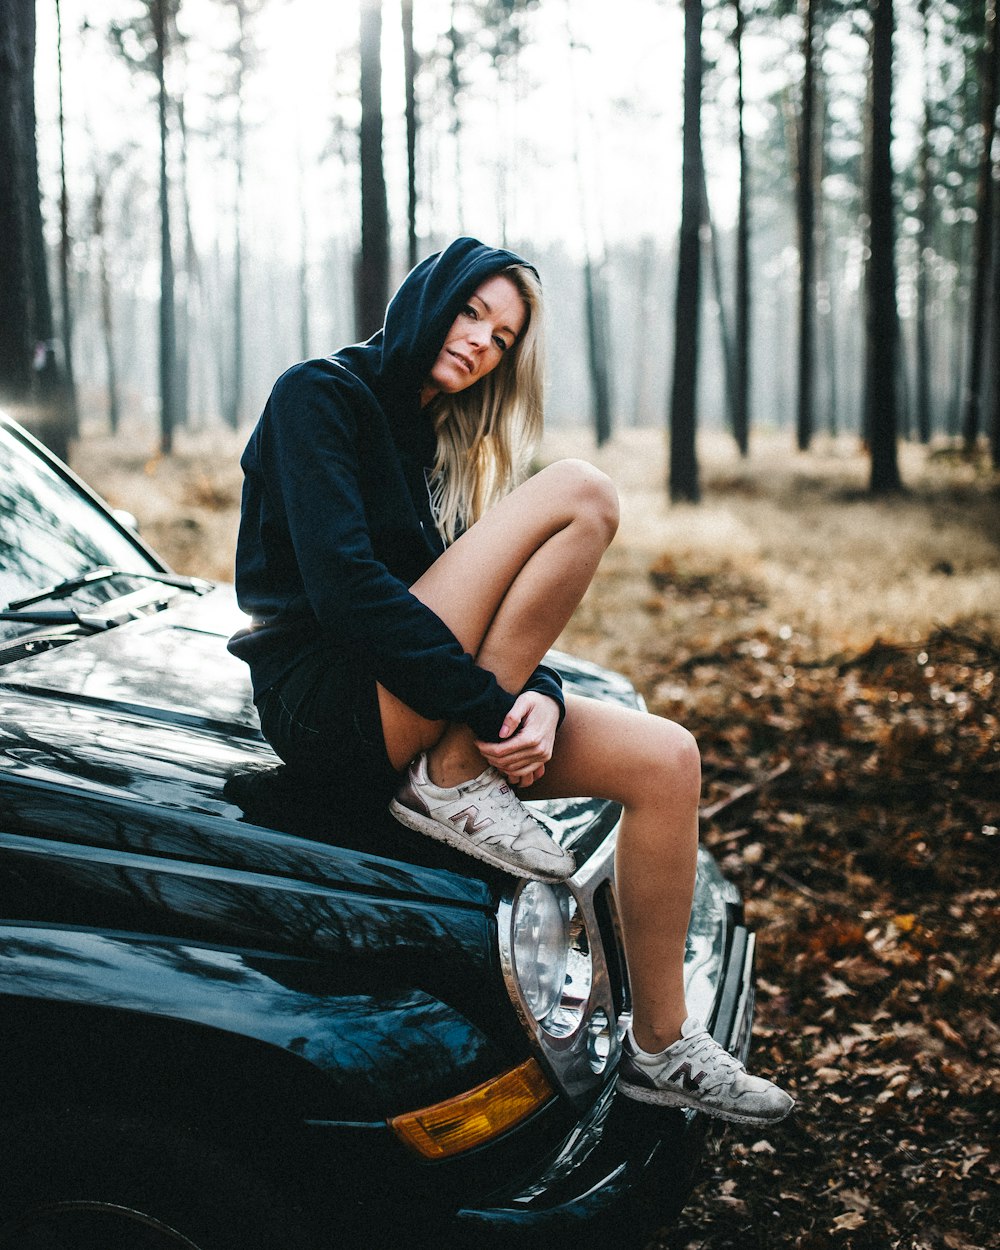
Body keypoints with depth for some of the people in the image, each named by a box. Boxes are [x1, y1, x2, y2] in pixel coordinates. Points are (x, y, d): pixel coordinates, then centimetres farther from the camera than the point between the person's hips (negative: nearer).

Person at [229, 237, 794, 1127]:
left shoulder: (443, 441, 19)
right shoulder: (322, 395, -5)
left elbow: (494, 618, 11)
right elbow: (343, 585, -19)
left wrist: (536, 696, -12)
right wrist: (494, 708, -21)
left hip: (422, 712, 8)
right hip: (329, 702, -8)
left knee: (668, 757, -6)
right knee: (579, 493, -19)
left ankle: (661, 1048, 4)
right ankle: (450, 782, -18)